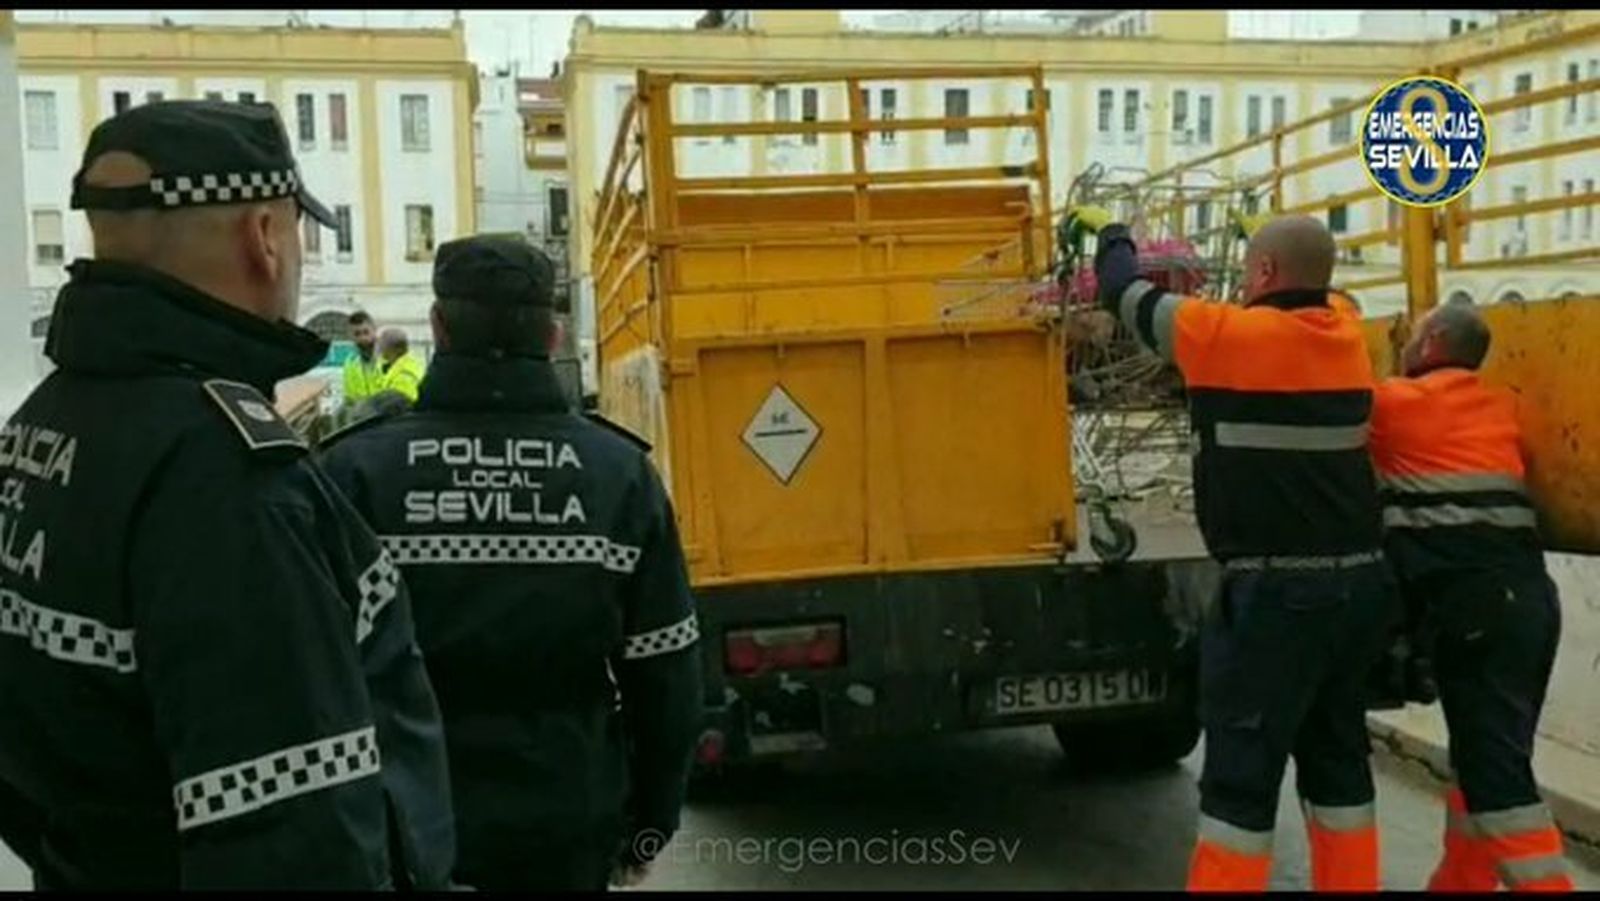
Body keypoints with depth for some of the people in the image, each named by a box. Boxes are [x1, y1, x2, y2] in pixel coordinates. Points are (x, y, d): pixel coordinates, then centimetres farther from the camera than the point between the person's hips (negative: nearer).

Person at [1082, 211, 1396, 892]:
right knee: (1336, 755, 18)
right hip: (1359, 582, 7)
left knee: (1241, 773, -2)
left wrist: (1111, 237, 21)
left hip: (1279, 590, -7)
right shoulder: (1345, 336, 6)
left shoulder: (1230, 335, -11)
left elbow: (1129, 295, 3)